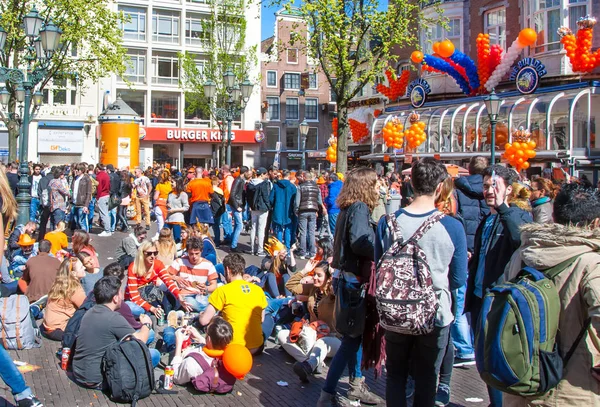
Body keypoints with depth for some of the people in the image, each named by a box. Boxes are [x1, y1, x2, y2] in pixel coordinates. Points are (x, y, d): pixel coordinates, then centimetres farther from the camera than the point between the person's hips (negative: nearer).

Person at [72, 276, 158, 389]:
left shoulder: (89, 313, 5)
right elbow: (140, 342, -11)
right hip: (97, 381, -9)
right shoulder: (113, 318, -20)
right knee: (154, 354, -6)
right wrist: (146, 324, 9)